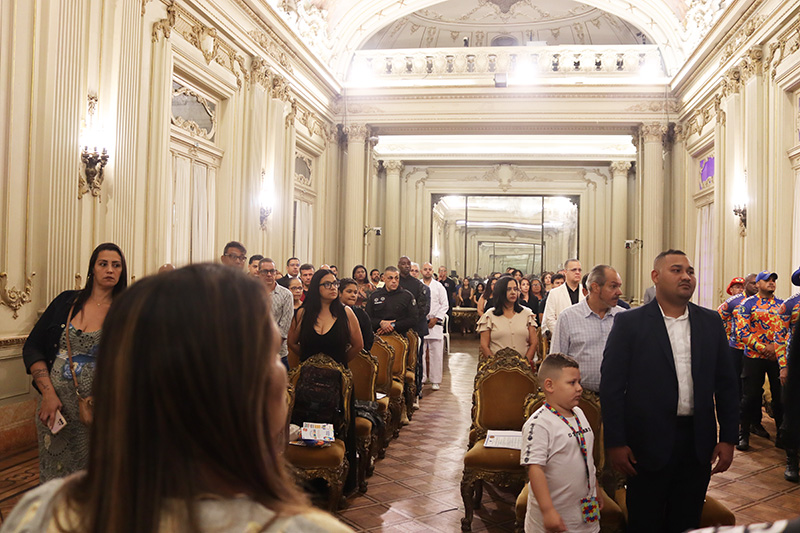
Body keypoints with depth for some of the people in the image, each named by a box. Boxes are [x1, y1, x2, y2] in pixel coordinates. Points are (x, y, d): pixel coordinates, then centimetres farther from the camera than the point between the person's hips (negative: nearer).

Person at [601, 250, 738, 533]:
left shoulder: (711, 322, 6)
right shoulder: (629, 323, -6)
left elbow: (726, 383, 9)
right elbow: (611, 386, -8)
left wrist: (728, 438, 4)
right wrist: (615, 443, -10)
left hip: (698, 444, 4)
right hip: (649, 443, -3)